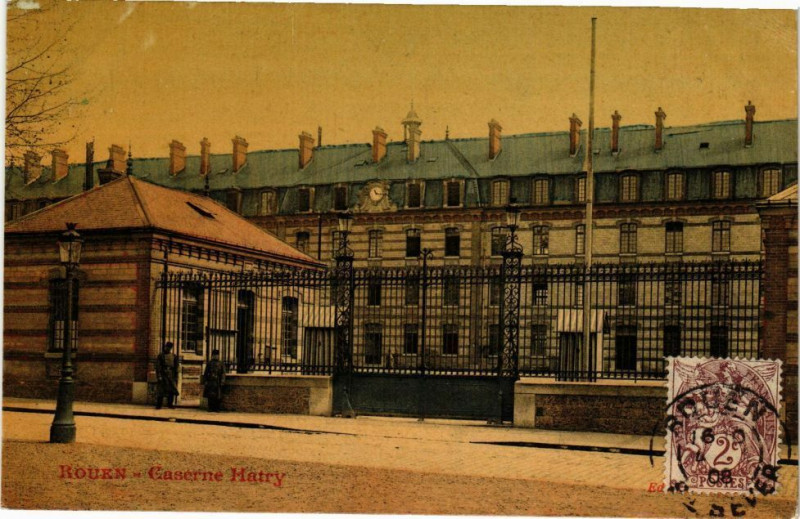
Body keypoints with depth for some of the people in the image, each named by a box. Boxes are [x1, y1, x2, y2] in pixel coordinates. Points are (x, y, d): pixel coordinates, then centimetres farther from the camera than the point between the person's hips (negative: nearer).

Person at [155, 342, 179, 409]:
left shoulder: (174, 356, 12)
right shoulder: (161, 356, 1)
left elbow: (176, 367, 14)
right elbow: (158, 366, -3)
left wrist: (176, 377, 9)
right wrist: (159, 376, -12)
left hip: (171, 375, 3)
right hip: (163, 375, -3)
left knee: (172, 390, 2)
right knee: (160, 390, -4)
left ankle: (170, 404, 13)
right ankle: (158, 405, 1)